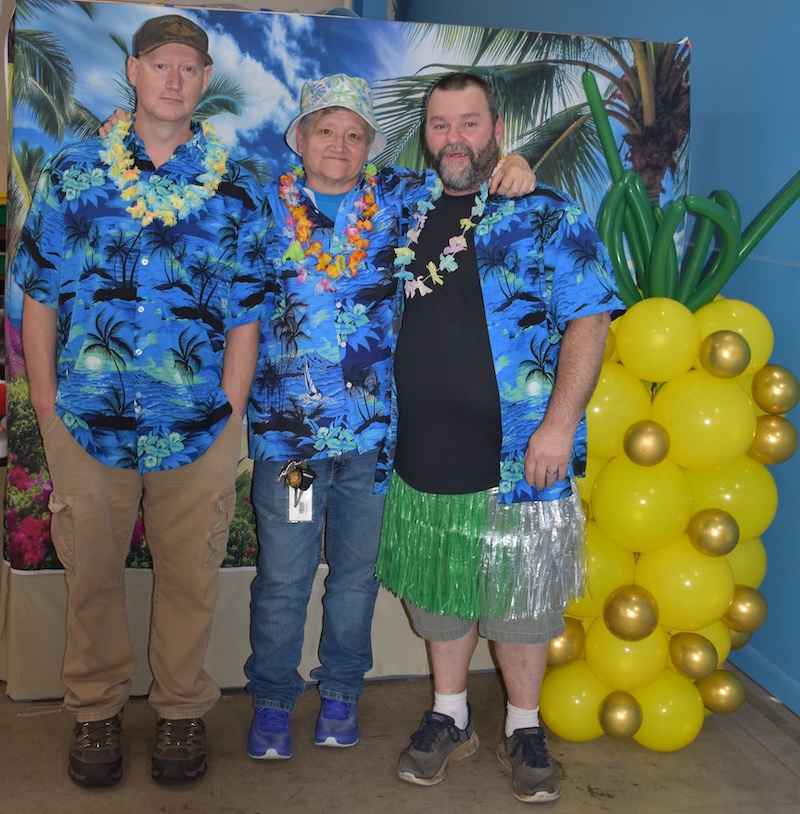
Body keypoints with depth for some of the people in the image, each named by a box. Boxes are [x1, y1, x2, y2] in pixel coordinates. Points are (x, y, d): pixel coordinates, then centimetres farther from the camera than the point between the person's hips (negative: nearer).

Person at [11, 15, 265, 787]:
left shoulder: (235, 190, 4)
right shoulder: (71, 173, 4)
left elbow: (244, 316, 3)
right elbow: (39, 297, 4)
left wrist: (229, 414, -3)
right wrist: (47, 407, -1)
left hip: (199, 430, 0)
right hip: (86, 424, 0)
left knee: (189, 577, 11)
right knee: (91, 573, 12)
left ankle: (181, 709, 31)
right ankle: (95, 710, 33)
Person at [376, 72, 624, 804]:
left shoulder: (548, 216, -4)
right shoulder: (409, 217, 10)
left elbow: (587, 323, -10)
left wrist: (561, 424, -18)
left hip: (518, 455, -4)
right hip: (424, 451, 4)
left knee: (519, 596, 8)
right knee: (440, 589, 15)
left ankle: (525, 729, 27)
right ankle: (450, 717, 33)